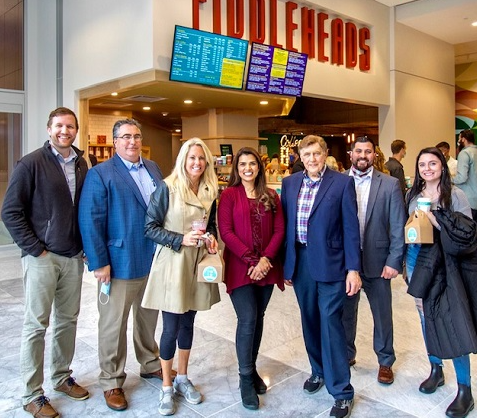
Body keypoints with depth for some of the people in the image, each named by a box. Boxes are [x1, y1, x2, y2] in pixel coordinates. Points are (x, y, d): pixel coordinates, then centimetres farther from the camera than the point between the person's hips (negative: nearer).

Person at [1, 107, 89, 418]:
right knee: (36, 325, 5)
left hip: (74, 258, 5)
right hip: (42, 258, -5)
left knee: (68, 320, 14)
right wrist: (35, 249, -11)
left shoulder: (81, 164, 6)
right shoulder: (32, 164, -8)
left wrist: (85, 246, 5)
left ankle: (62, 377, 33)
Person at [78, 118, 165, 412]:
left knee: (148, 317, 20)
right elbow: (90, 220, -13)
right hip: (119, 263, -5)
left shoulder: (153, 168, 9)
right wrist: (99, 263, -16)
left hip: (153, 260, 5)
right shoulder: (100, 174, -8)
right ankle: (112, 382, 25)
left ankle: (150, 364, 40)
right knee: (114, 324, 8)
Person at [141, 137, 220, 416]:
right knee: (171, 327, 4)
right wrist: (181, 239, -20)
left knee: (188, 323, 16)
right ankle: (167, 387, 23)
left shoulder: (210, 192, 5)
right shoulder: (167, 188, -10)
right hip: (172, 263, -4)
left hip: (198, 264, 5)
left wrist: (211, 237, -4)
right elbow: (150, 227, -10)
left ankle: (182, 379, 34)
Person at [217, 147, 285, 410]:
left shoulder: (271, 197, 9)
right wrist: (251, 259, -16)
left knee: (258, 318, 11)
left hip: (266, 267, 4)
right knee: (247, 320, -7)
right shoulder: (229, 195, -2)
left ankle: (252, 368, 28)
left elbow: (279, 230, 3)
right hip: (240, 267, -4)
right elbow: (225, 232, -9)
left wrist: (266, 259, -12)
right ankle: (246, 378, 10)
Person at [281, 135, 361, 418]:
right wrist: (284, 264, 9)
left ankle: (342, 391, 11)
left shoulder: (342, 183, -5)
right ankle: (319, 370, 37)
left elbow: (351, 227, -6)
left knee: (330, 322, -3)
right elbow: (285, 224, 9)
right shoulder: (290, 183, 6)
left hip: (330, 263, -4)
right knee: (310, 320, 16)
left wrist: (353, 269, -10)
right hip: (299, 262, 4)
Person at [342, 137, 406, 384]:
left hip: (377, 261, -1)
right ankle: (346, 355, 36)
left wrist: (394, 261, -9)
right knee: (346, 312, 15)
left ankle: (385, 361, 32)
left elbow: (398, 227, -4)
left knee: (383, 314, 11)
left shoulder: (390, 185, -3)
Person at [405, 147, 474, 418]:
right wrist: (407, 261, 9)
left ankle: (465, 390, 9)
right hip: (418, 260, 5)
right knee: (426, 315, 14)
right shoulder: (413, 195, 7)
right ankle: (436, 369, 34)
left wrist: (436, 221, -20)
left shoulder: (455, 195, -6)